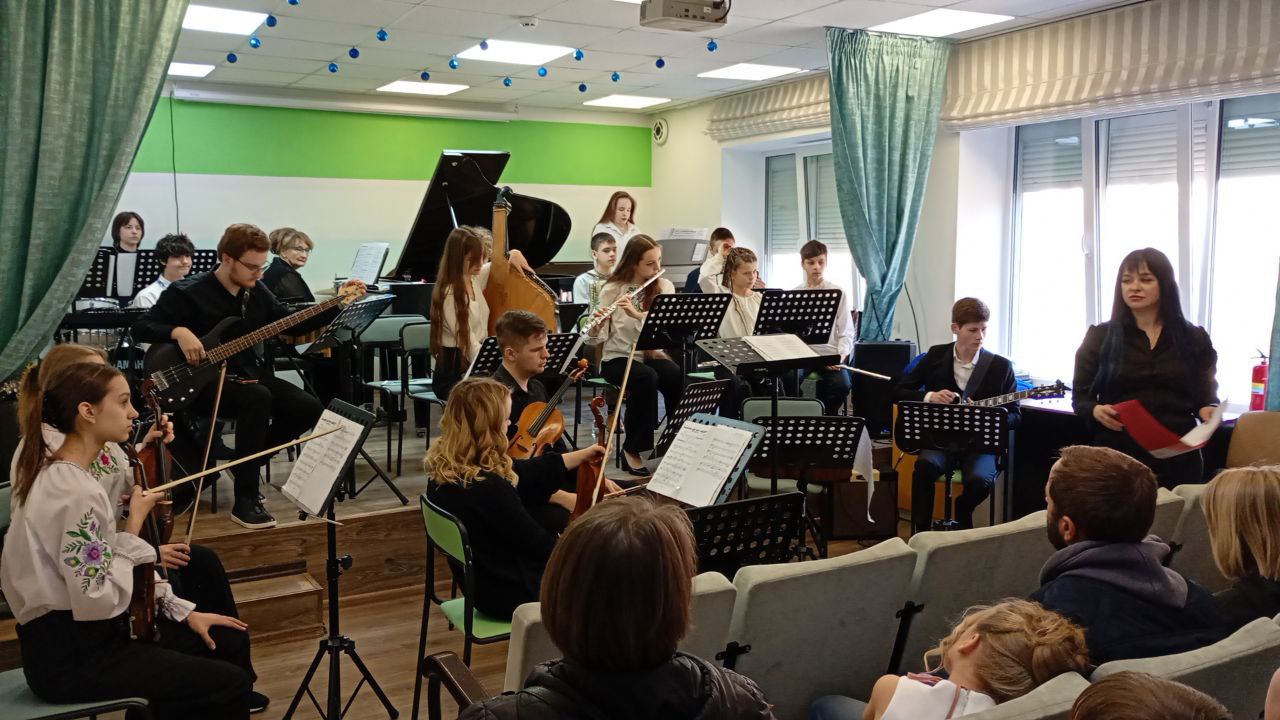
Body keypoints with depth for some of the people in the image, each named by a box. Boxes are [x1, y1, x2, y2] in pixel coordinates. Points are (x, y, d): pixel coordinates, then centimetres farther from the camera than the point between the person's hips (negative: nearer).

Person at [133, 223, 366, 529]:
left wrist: (338, 304, 3)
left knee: (310, 409, -7)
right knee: (258, 398, -36)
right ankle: (245, 500, -26)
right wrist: (179, 332, -29)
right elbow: (141, 328, -10)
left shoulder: (256, 291, 6)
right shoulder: (187, 293, -12)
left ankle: (246, 467, 10)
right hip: (202, 382, -7)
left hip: (247, 374, 7)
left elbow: (292, 325, 11)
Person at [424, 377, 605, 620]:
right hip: (511, 593, -8)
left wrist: (583, 454, 13)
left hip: (481, 579, 8)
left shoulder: (443, 466, -8)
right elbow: (541, 546, -23)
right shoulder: (488, 487, -34)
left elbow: (521, 473, 4)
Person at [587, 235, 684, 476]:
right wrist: (595, 327, -30)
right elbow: (598, 339, -7)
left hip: (652, 354, 2)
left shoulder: (664, 287, 3)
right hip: (618, 357, -2)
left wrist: (637, 314, -30)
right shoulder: (612, 290, -3)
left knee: (676, 375, -31)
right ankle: (632, 448, -18)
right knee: (646, 378, -34)